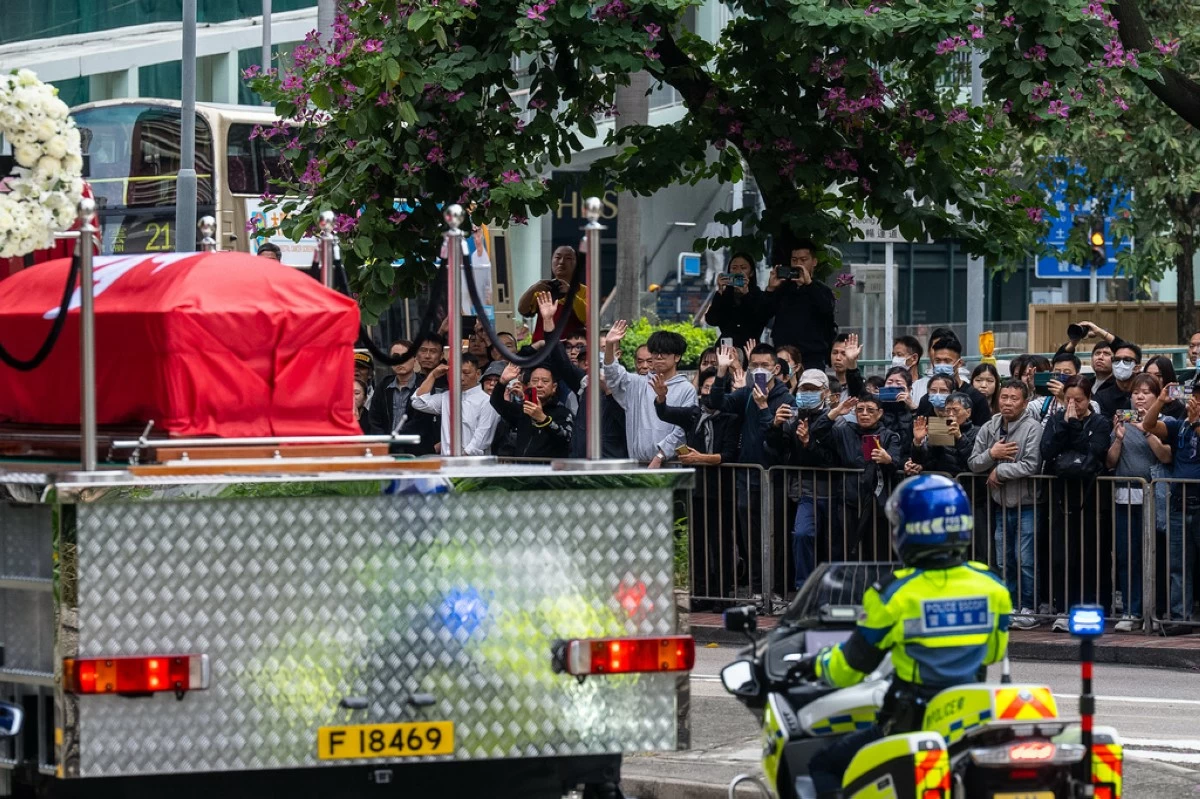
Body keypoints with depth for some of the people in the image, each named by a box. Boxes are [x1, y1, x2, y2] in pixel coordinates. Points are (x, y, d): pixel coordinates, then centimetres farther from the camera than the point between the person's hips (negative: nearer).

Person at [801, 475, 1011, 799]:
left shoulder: (893, 593, -14)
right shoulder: (990, 586, -1)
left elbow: (852, 666, -5)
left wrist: (817, 666, 16)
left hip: (911, 724, -5)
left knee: (823, 766, 12)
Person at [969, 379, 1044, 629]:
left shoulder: (1032, 428, -12)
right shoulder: (989, 428, 6)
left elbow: (1031, 466, -22)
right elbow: (973, 463, 4)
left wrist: (999, 470, -13)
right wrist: (992, 454, -14)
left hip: (1026, 505, -6)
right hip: (1001, 505, 6)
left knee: (1026, 560, -6)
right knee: (1004, 561, 11)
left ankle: (1028, 609, 2)